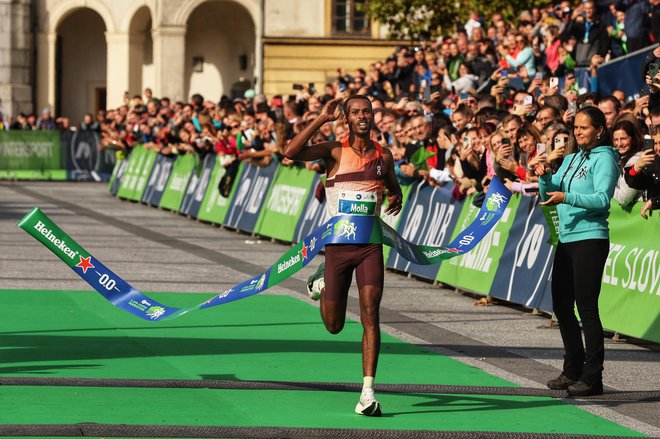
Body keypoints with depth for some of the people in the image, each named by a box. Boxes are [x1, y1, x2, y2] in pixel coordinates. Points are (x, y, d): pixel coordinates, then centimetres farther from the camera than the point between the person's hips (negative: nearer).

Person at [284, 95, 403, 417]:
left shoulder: (384, 156, 8)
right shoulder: (335, 151, -3)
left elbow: (393, 187, 28)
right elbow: (290, 153, -20)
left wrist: (396, 198, 6)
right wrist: (321, 119, -19)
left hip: (370, 245, 1)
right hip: (337, 244, -1)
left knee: (370, 315, -14)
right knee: (334, 326, 9)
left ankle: (368, 392, -15)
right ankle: (323, 288, 45)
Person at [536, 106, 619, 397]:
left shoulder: (604, 159, -6)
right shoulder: (571, 160, 18)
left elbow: (603, 199, -19)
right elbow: (549, 195, 20)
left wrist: (567, 197, -28)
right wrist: (545, 177, 0)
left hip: (590, 239, -9)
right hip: (567, 239, 9)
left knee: (587, 308, -8)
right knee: (561, 306, 12)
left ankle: (592, 377, -4)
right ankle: (573, 370, 24)